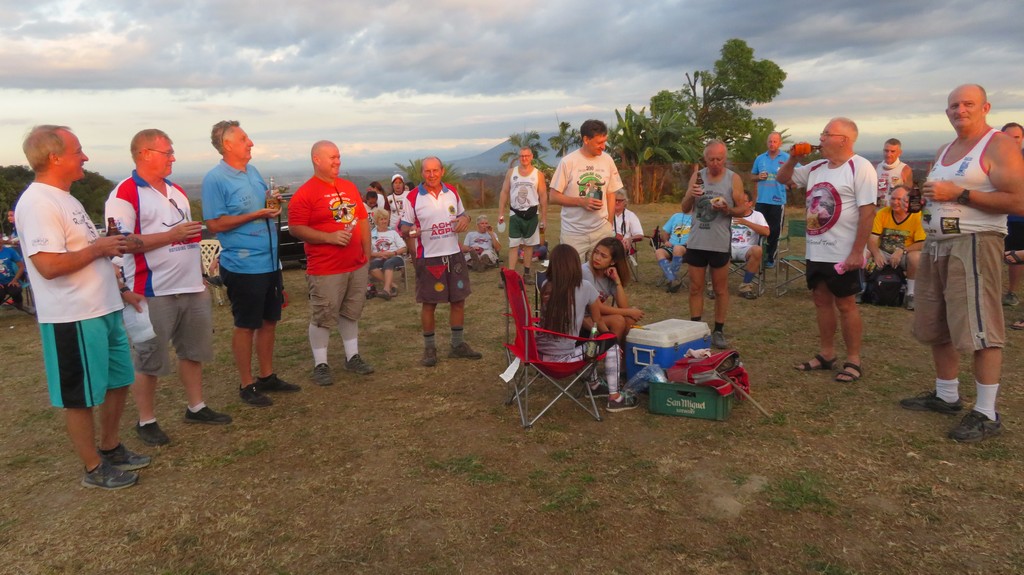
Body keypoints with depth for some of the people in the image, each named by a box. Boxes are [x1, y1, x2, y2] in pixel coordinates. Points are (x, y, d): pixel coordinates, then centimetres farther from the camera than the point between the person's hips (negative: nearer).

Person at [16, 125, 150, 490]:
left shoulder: (65, 198, 14)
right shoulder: (38, 203, -18)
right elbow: (48, 265, -26)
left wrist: (110, 247, 6)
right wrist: (99, 248, -16)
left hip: (104, 309, 10)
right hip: (73, 318, -10)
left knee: (118, 382, 19)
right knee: (80, 396, 5)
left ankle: (111, 448, 36)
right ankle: (94, 469, 19)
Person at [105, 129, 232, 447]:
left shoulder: (176, 190, 15)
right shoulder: (125, 194, -11)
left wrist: (199, 274, 18)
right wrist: (171, 235, -22)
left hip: (192, 288, 8)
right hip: (153, 293, -8)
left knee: (194, 350, 16)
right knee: (150, 360, 3)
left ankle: (196, 407, 29)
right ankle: (146, 421, 16)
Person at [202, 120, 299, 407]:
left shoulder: (253, 172, 11)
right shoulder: (215, 179, -12)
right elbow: (215, 224, -17)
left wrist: (272, 201, 0)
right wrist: (257, 214, -19)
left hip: (270, 262, 8)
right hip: (243, 265, -8)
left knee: (269, 320, 15)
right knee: (246, 326, 3)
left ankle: (267, 376, 29)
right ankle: (247, 385, 16)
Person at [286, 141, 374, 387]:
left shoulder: (350, 187, 12)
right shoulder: (305, 193, -10)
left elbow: (362, 220, 17)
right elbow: (295, 228, -15)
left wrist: (367, 254, 13)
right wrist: (330, 237, -21)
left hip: (357, 266, 7)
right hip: (326, 270, -6)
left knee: (351, 313, 16)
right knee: (322, 318, 1)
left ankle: (352, 357, 28)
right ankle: (320, 364, 12)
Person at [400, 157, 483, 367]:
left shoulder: (452, 192, 7)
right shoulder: (412, 197, -6)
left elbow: (462, 214, 20)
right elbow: (404, 227, -3)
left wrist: (465, 218, -4)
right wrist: (410, 231, -25)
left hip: (454, 255, 4)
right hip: (428, 258, -4)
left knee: (458, 300, 9)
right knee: (429, 303, 2)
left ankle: (458, 344, 24)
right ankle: (429, 348, 16)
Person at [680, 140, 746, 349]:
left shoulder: (733, 179, -1)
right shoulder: (697, 176, 7)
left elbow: (742, 209, 1)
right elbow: (685, 209, 9)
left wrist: (728, 210, -19)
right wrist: (690, 195, -11)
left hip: (720, 243, -3)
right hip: (696, 241, 3)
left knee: (720, 289, 6)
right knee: (695, 288, 7)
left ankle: (718, 331, 14)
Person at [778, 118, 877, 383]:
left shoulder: (860, 168, -12)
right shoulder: (816, 168, 9)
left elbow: (867, 212, -17)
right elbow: (783, 178, 22)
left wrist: (857, 252, -21)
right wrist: (793, 158, 2)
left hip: (842, 255, -7)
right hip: (816, 251, 7)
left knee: (845, 304, 1)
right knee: (821, 301, 13)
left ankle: (853, 361, 12)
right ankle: (826, 355, 24)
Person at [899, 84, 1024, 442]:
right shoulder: (944, 151, 19)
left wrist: (959, 194, -18)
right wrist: (927, 196, 7)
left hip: (974, 243, -8)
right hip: (936, 244, 9)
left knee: (979, 330, -8)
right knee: (935, 327, 13)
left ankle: (986, 414, -2)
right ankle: (946, 396, 26)